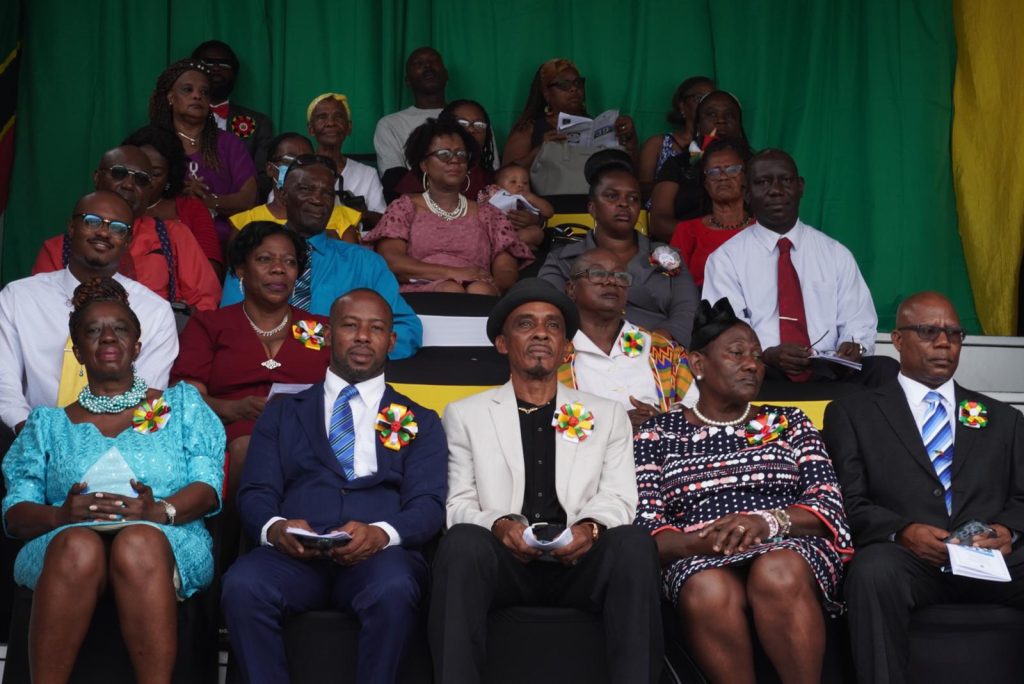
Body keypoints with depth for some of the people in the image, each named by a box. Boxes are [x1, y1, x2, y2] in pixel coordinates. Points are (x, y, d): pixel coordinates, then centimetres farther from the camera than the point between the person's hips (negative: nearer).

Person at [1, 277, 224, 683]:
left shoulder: (182, 405, 22)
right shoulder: (48, 423, 24)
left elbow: (207, 488, 8)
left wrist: (160, 511, -14)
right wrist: (61, 515, -11)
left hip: (166, 540, -1)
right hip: (65, 541, 1)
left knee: (140, 541, -38)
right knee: (78, 544, -37)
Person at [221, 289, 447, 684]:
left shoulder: (420, 422, 21)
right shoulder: (282, 414, 23)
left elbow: (428, 506, 7)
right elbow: (255, 495, 12)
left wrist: (381, 533, -16)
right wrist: (276, 527, -13)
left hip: (380, 554, -1)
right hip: (294, 554, 1)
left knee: (393, 590, -36)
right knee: (243, 584, -32)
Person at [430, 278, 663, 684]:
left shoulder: (608, 415, 21)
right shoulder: (465, 415, 18)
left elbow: (619, 498, 9)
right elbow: (458, 503, 7)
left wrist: (590, 527, -15)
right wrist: (500, 525, -16)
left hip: (579, 561, 1)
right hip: (503, 560, -1)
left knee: (634, 543, -32)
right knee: (462, 541, -35)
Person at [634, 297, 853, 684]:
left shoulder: (789, 423, 19)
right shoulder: (658, 434, 15)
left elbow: (828, 505, 6)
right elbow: (644, 527, 3)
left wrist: (768, 521, -14)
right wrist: (701, 542, -17)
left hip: (789, 553, 1)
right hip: (699, 561, -1)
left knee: (777, 575, -36)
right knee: (709, 593, -37)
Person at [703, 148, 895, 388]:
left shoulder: (836, 254, 15)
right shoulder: (726, 259, 7)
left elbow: (858, 323, 12)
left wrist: (854, 346, -12)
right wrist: (767, 354, -23)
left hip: (828, 373, 2)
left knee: (885, 368, -28)